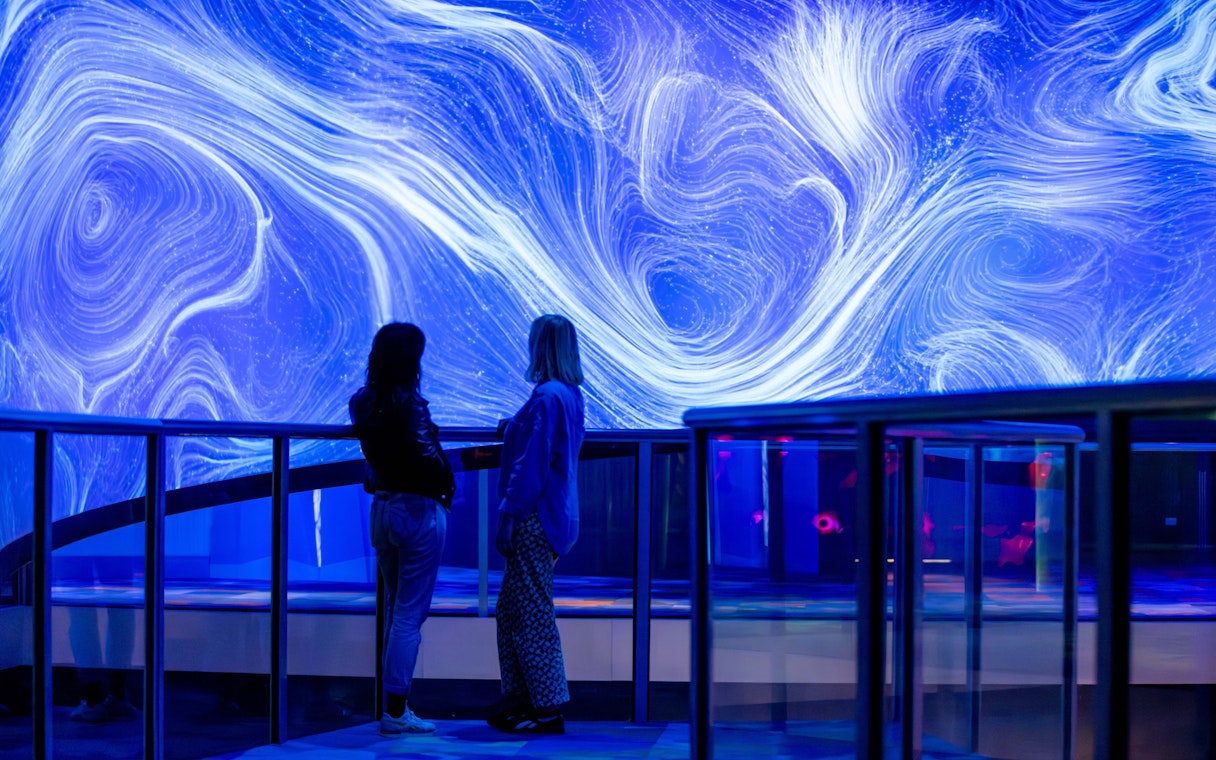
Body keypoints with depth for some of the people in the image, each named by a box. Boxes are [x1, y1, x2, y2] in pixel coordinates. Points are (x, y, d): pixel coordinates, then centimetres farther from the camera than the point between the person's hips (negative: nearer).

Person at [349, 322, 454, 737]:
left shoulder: (362, 403, 4)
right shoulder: (410, 406, -19)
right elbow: (429, 461, -18)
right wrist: (446, 485, -2)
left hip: (382, 509, 7)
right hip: (418, 511, -7)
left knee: (394, 607, 17)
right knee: (410, 613, -2)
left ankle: (394, 704, 21)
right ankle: (395, 712, -1)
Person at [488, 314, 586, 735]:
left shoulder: (547, 397, -16)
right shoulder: (571, 395, 13)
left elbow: (531, 464, -19)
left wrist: (508, 516, -17)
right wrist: (512, 432, 18)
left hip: (537, 521, -10)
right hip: (556, 516, 10)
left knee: (532, 615, -4)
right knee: (512, 613, 16)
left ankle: (549, 711, 0)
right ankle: (519, 699, 22)